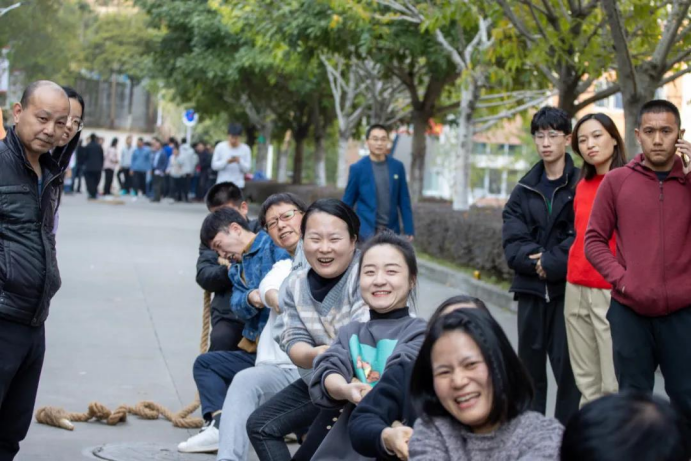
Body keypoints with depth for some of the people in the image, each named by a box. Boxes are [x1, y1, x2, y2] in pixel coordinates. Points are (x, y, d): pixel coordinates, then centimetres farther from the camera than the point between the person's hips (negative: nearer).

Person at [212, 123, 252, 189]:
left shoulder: (245, 149, 0)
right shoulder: (220, 147, 0)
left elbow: (247, 169, -2)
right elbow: (214, 165, -1)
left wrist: (239, 161, -22)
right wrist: (227, 161, -18)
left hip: (238, 185, 0)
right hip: (222, 184, 0)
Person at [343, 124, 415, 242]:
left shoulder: (397, 167, 4)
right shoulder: (358, 168, -3)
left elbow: (404, 201, 7)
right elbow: (348, 202, 2)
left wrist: (409, 229, 4)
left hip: (391, 230, 3)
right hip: (367, 229, -3)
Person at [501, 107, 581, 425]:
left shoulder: (582, 184, -3)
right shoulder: (525, 190, 13)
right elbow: (513, 243, 2)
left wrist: (551, 264, -12)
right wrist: (538, 259, -13)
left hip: (568, 289, -5)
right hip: (531, 290, 5)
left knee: (568, 366, -5)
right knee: (530, 366, 11)